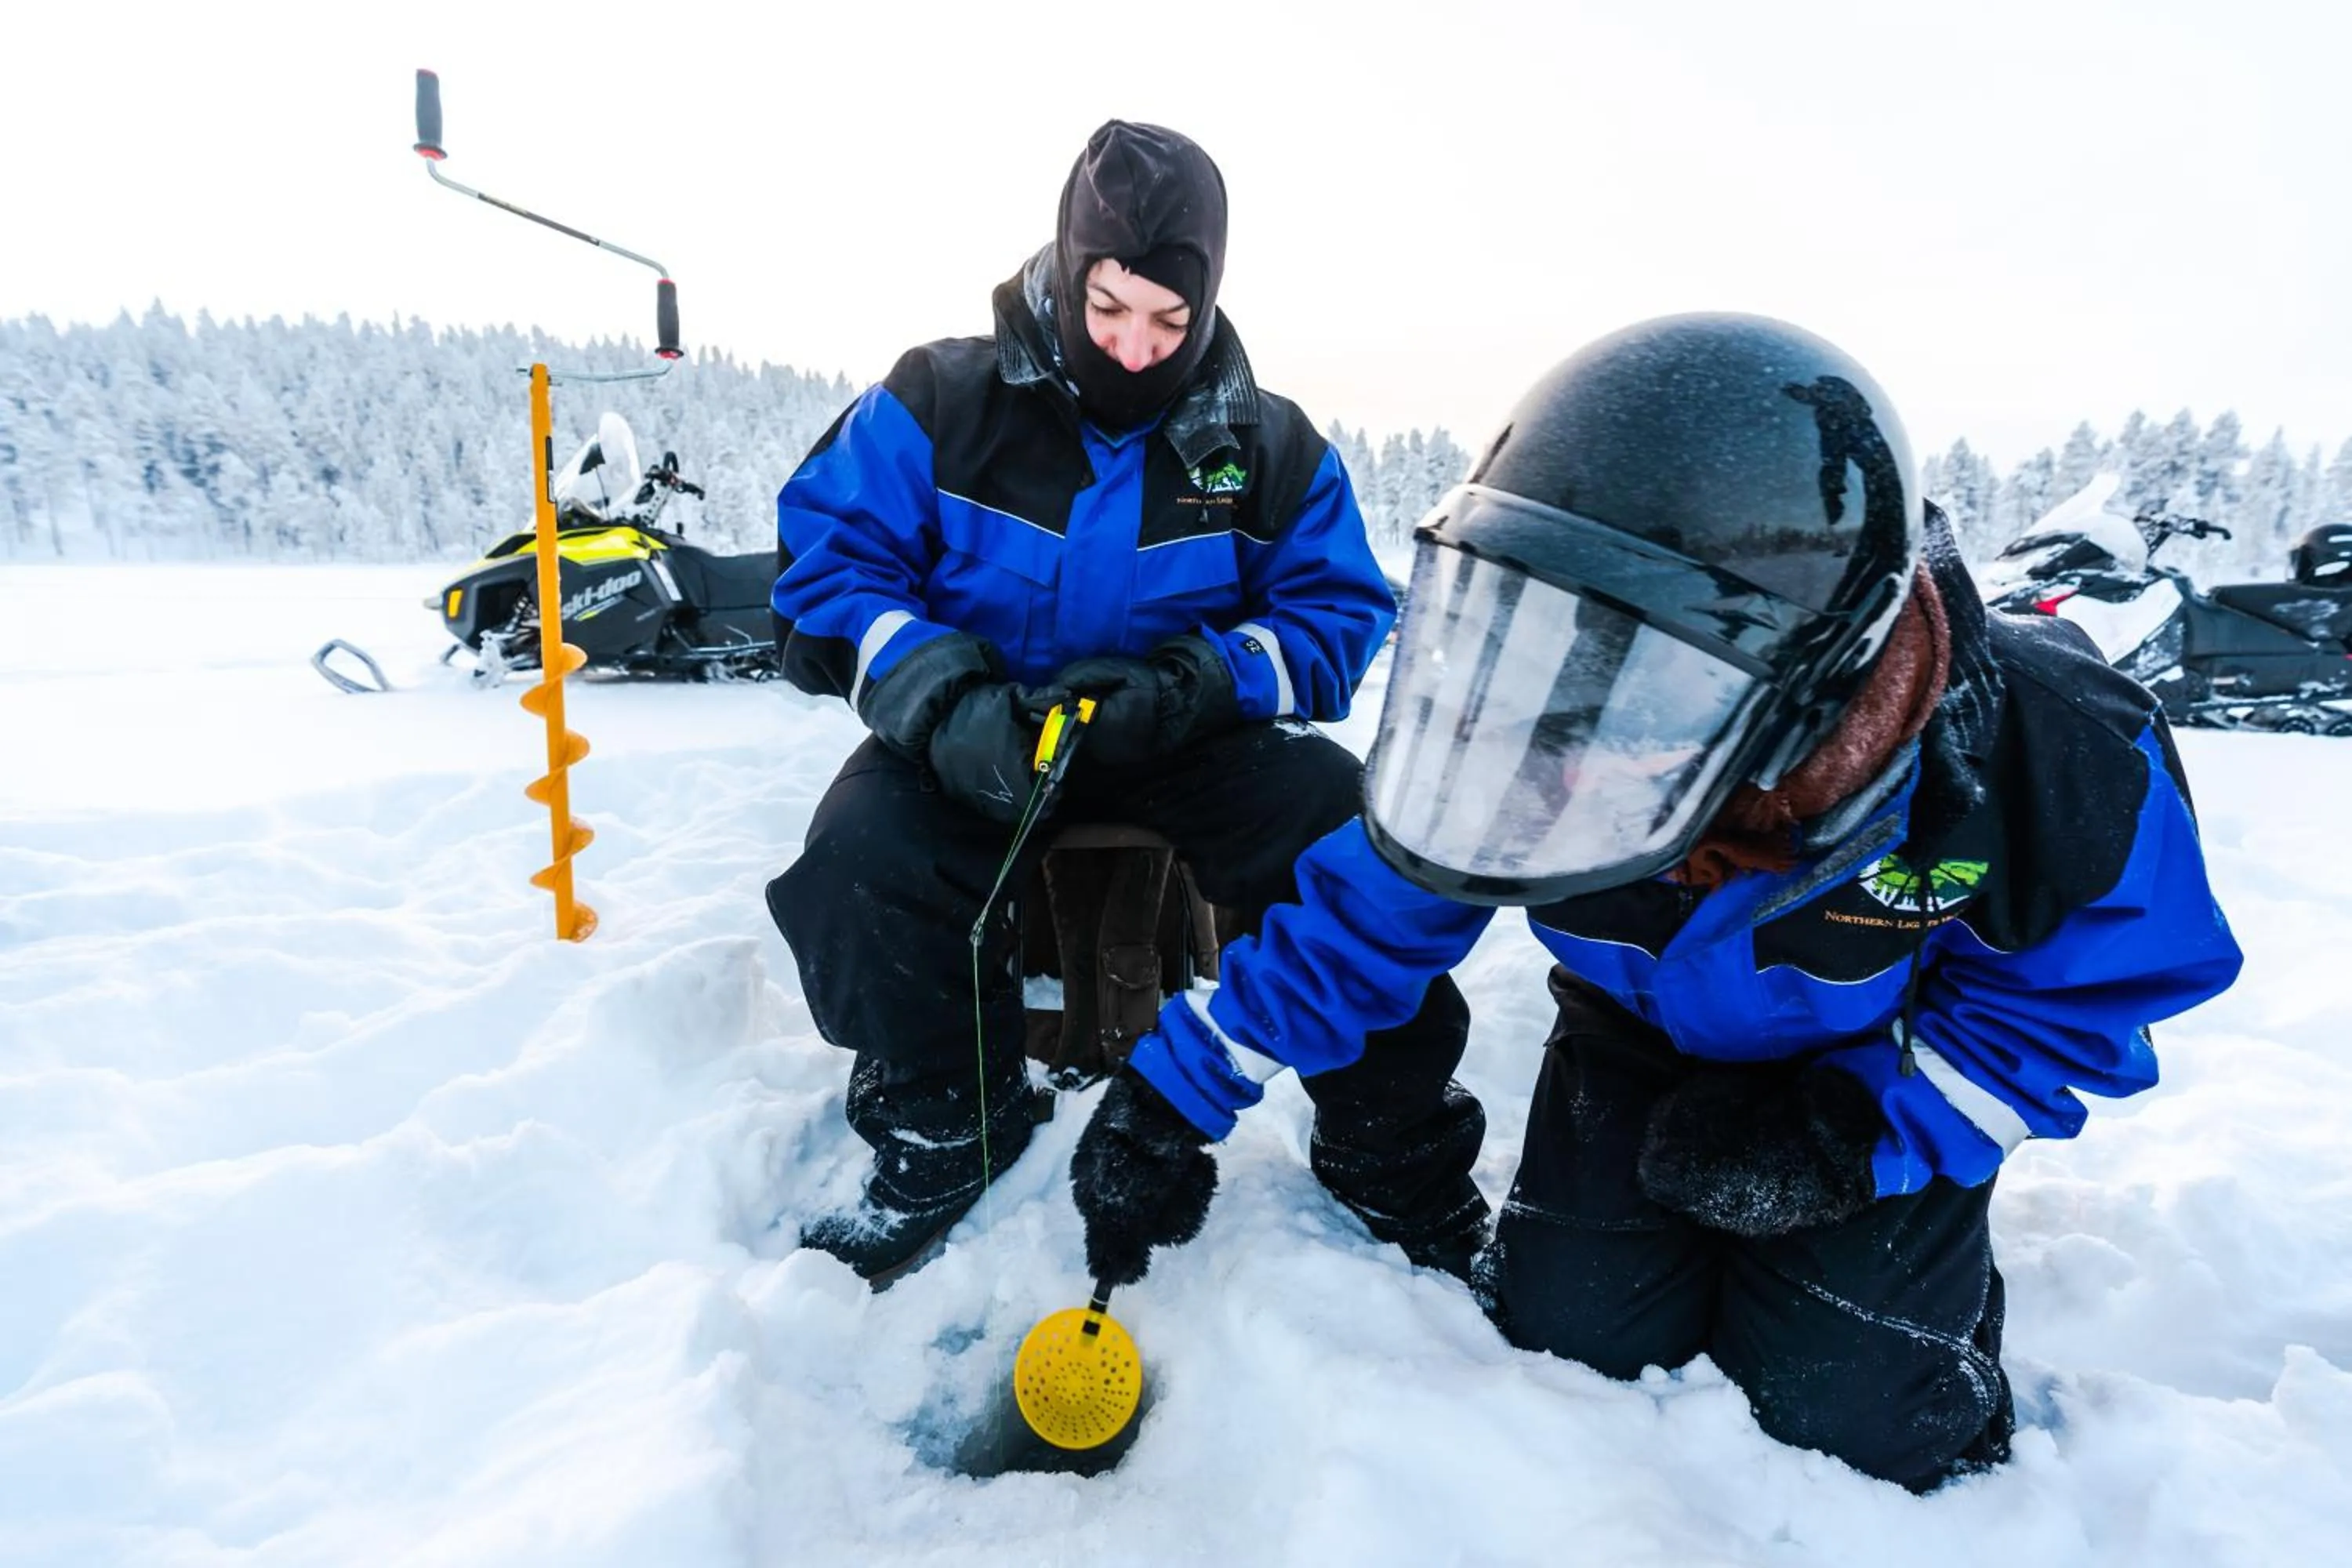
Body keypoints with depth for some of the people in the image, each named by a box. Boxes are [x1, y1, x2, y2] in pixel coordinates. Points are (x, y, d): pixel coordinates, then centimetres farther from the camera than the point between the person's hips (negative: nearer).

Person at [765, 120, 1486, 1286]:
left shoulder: (1270, 447, 3)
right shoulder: (936, 401, -3)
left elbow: (1340, 614, 0)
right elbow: (830, 562, -6)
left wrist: (1198, 685, -22)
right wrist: (944, 701, -27)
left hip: (1194, 741, 1)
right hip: (973, 739, 0)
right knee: (859, 862, -32)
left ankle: (1398, 1157, -1)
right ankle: (942, 1130, -1)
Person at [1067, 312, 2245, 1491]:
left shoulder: (2045, 763, -35)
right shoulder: (1548, 760, -31)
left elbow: (2087, 990, -15)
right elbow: (1369, 910, -17)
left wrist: (1864, 1132, -28)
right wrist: (1175, 1090, -15)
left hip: (1872, 1071, -1)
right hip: (1644, 1040, 2)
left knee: (1840, 1413, -6)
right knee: (1568, 1336, -4)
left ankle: (1939, 1273, 26)